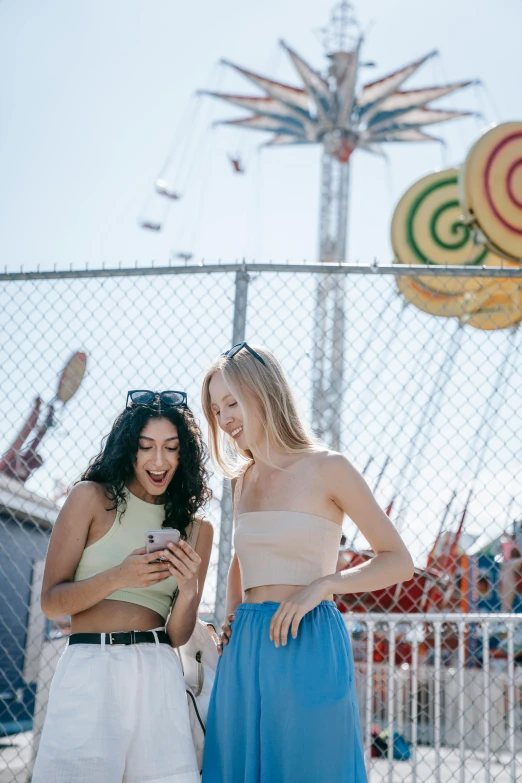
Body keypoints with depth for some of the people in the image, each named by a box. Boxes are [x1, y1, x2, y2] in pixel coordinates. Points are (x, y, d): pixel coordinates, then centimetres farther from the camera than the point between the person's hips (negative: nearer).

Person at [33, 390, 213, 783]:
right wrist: (117, 578, -16)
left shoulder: (196, 528, 12)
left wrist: (188, 589, -11)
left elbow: (178, 636, 10)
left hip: (159, 676, 3)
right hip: (90, 666, -3)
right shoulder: (92, 498, 2)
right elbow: (51, 601, 0)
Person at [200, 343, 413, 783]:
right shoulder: (244, 480, 13)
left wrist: (323, 585, -17)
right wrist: (230, 620, 12)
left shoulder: (326, 469, -5)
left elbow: (399, 562, -4)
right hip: (245, 652, 6)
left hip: (308, 648, -6)